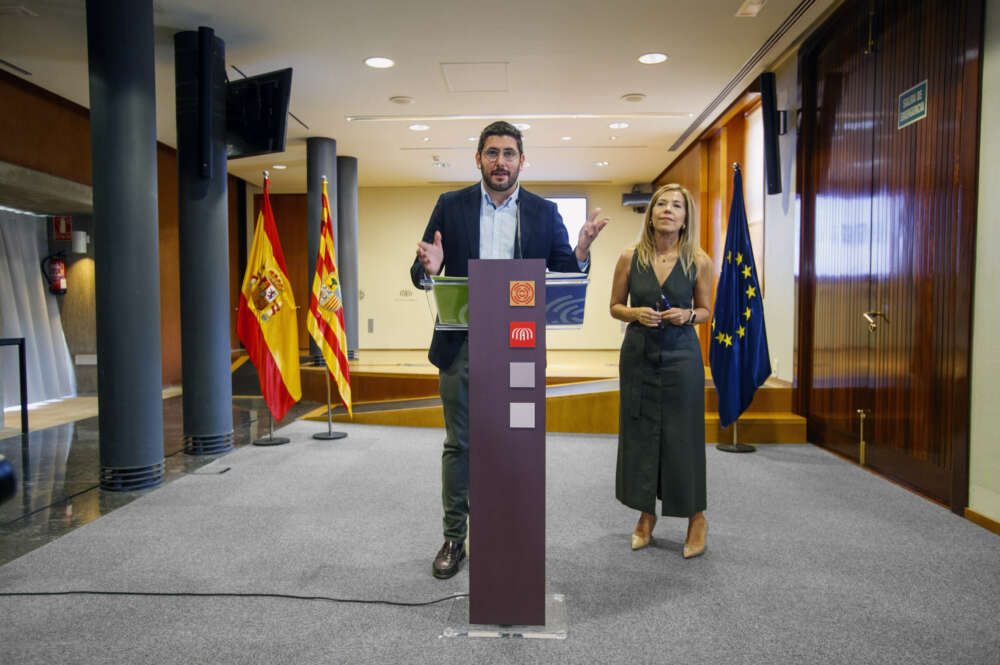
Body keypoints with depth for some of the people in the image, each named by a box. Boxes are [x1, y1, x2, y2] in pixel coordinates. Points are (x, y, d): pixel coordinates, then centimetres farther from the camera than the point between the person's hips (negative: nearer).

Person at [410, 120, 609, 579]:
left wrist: (582, 249, -18)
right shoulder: (451, 206, 3)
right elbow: (419, 275, 3)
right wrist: (428, 267, -21)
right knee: (459, 443, 9)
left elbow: (566, 276, 3)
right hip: (461, 347, 0)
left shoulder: (544, 213, 5)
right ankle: (454, 537, 24)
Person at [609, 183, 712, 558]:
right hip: (638, 355, 1)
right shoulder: (630, 258, -3)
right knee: (639, 433, 7)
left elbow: (705, 311, 8)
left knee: (683, 436, 3)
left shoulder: (699, 261, -3)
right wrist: (636, 313, -14)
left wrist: (688, 315, -13)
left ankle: (696, 517, 23)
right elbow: (615, 306, 6)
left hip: (681, 357, -1)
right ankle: (646, 515, 25)